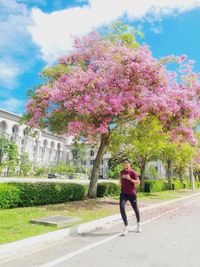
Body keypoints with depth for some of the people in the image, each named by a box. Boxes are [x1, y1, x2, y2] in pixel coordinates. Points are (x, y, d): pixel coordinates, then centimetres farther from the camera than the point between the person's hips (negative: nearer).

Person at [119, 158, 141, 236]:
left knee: (135, 209, 13)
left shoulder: (133, 172, -11)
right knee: (121, 208, -15)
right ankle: (126, 227, -5)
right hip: (123, 194, 4)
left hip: (132, 194, -4)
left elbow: (138, 182, -17)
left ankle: (138, 224, 40)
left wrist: (130, 178, -28)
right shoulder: (122, 172, 7)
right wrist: (120, 182, 4)